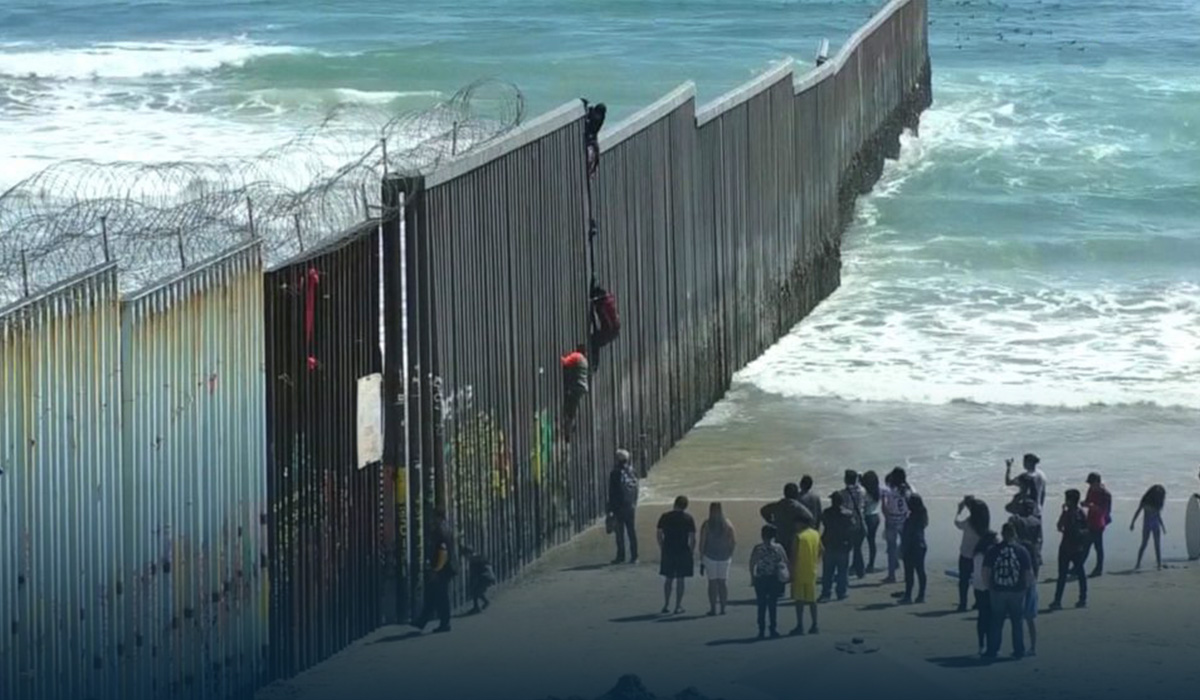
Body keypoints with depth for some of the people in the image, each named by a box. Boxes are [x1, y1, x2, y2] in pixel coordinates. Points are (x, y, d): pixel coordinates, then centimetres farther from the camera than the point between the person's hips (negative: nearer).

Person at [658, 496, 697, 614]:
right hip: (683, 551, -2)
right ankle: (678, 606, 6)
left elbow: (659, 535, 3)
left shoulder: (665, 517, 1)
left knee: (668, 579, 13)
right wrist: (691, 551, 4)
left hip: (668, 552, 2)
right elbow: (692, 538, -8)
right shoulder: (688, 519, -6)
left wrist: (662, 549, 12)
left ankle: (666, 605, 12)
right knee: (680, 580, 4)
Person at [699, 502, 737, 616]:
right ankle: (723, 607, 9)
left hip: (710, 556, -2)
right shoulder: (728, 524, -1)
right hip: (725, 556, 2)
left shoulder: (706, 525, -7)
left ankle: (713, 608, 0)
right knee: (723, 582, 9)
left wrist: (701, 560, 0)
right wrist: (729, 553, 13)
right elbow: (734, 542, -1)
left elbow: (702, 543, -7)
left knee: (712, 582, 2)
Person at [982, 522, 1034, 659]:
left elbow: (986, 571, -4)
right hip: (1017, 592, -1)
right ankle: (1019, 651, 14)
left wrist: (989, 587, 9)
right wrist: (1026, 587, 8)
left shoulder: (993, 551, -4)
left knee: (996, 623, 11)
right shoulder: (1021, 551, -7)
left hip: (998, 592, 1)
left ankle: (992, 650, 13)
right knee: (1018, 622, 11)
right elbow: (1029, 573, -8)